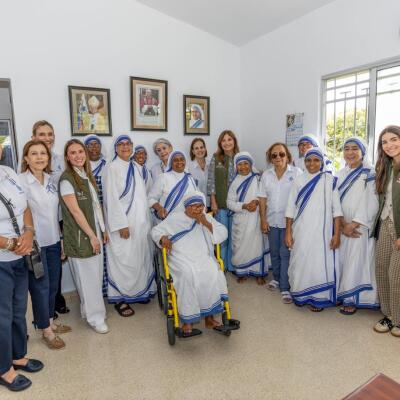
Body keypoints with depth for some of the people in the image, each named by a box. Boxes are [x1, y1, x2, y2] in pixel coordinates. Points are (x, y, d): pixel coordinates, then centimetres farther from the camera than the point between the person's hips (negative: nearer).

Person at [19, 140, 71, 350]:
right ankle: (46, 331, 25)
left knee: (53, 284, 17)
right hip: (36, 244, -6)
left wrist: (60, 238, 12)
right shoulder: (20, 181, -13)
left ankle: (50, 322, 36)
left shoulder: (51, 179, 6)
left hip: (53, 241, 6)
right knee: (40, 287, 7)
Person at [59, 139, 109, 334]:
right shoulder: (66, 179, -13)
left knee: (96, 274, 14)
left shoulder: (88, 176, 10)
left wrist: (102, 230, 11)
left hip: (95, 232, 7)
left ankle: (89, 308, 32)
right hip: (80, 235, -7)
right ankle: (95, 317, 18)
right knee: (87, 277, 4)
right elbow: (75, 210, -16)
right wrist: (91, 235, -14)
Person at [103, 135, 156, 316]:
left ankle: (139, 292, 29)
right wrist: (122, 224, -18)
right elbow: (112, 199, -14)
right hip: (123, 223, -7)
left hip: (140, 222, 7)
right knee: (123, 261, 0)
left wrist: (146, 220, 12)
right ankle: (120, 299, 15)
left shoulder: (134, 167, 12)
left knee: (140, 258, 13)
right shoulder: (112, 168, -9)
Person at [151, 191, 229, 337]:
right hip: (181, 258, -2)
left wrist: (206, 223, -7)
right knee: (188, 275, -33)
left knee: (213, 273, -28)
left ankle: (209, 315, -15)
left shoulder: (207, 218, 14)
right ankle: (187, 321, -24)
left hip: (203, 257, 2)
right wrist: (163, 238, -13)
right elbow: (155, 231, 9)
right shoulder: (175, 218, 8)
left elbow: (223, 235, 6)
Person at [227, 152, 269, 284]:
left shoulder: (258, 179, 0)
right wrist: (244, 206, -15)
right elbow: (230, 202, -1)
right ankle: (242, 273, 25)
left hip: (256, 219, -1)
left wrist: (257, 202, -18)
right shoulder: (235, 182, 4)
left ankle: (259, 273, 19)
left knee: (257, 245, 3)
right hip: (240, 220, 2)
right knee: (240, 246, 8)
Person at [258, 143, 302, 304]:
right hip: (272, 220, 4)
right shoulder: (266, 175, 6)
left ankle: (285, 288, 7)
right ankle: (276, 278, 36)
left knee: (285, 254, -3)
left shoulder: (297, 172, -6)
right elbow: (263, 199, 6)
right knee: (274, 252, 16)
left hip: (290, 221, -4)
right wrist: (263, 219, 2)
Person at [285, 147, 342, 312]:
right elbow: (291, 208, 4)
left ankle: (318, 298, 21)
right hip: (301, 231, 2)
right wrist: (288, 232, 0)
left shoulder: (330, 180, -1)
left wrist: (337, 234, -7)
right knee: (300, 263, 9)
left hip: (322, 232, -1)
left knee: (320, 264, 3)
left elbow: (336, 209, -2)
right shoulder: (298, 180, 3)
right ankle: (300, 294, 28)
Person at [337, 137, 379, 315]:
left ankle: (352, 299, 10)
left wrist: (353, 224, -13)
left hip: (361, 227, -4)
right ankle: (341, 293, 21)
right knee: (341, 260, 7)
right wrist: (342, 225, -6)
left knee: (356, 262, -2)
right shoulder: (340, 174, 10)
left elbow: (372, 204, -12)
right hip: (342, 227, 4)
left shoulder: (370, 175, -5)